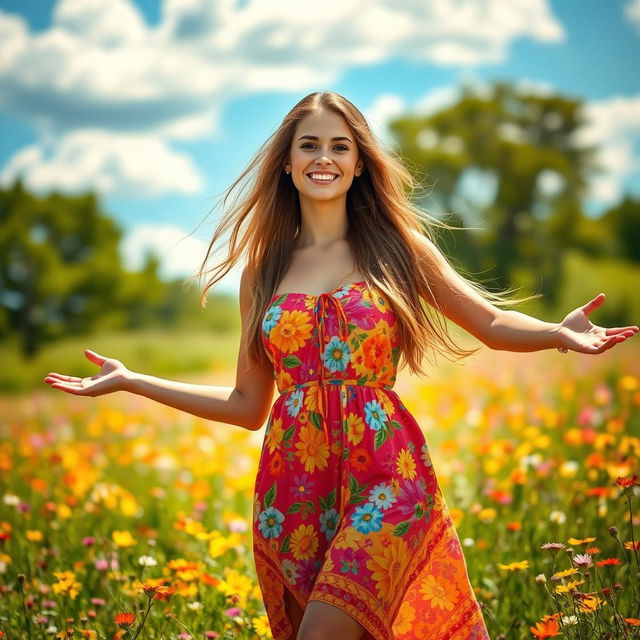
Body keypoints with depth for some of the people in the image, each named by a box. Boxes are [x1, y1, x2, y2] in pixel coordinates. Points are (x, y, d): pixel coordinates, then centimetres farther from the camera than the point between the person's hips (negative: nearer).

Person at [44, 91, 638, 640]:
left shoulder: (395, 246, 5)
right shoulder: (263, 270, 11)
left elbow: (493, 323, 9)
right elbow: (247, 406, 14)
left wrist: (560, 333, -12)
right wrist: (130, 381, 12)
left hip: (384, 476, -3)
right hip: (293, 488, 3)